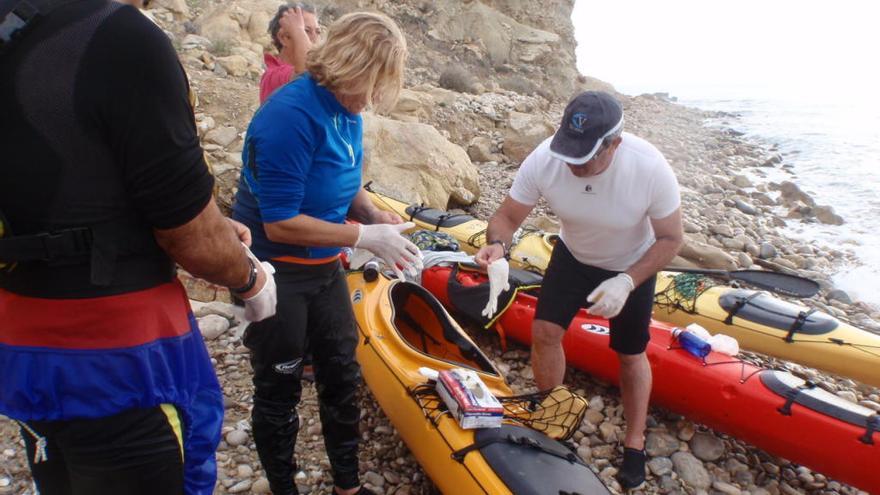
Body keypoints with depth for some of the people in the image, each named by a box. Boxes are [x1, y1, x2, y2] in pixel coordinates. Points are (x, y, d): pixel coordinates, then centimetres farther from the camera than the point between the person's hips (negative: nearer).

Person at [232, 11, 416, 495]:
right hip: (276, 274, -8)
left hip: (324, 268, 8)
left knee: (342, 377, 17)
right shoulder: (291, 115, -26)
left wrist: (376, 215, -6)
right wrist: (365, 237, -23)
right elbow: (280, 224, -27)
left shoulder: (347, 112, -1)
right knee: (279, 391, 11)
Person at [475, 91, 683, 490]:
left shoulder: (651, 169, -35)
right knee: (544, 330, -5)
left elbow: (669, 239, -21)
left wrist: (627, 281, -34)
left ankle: (635, 443, 30)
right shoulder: (544, 159, -31)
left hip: (632, 266, -2)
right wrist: (497, 244, -41)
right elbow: (507, 217, -19)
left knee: (631, 355, 7)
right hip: (572, 256, 2)